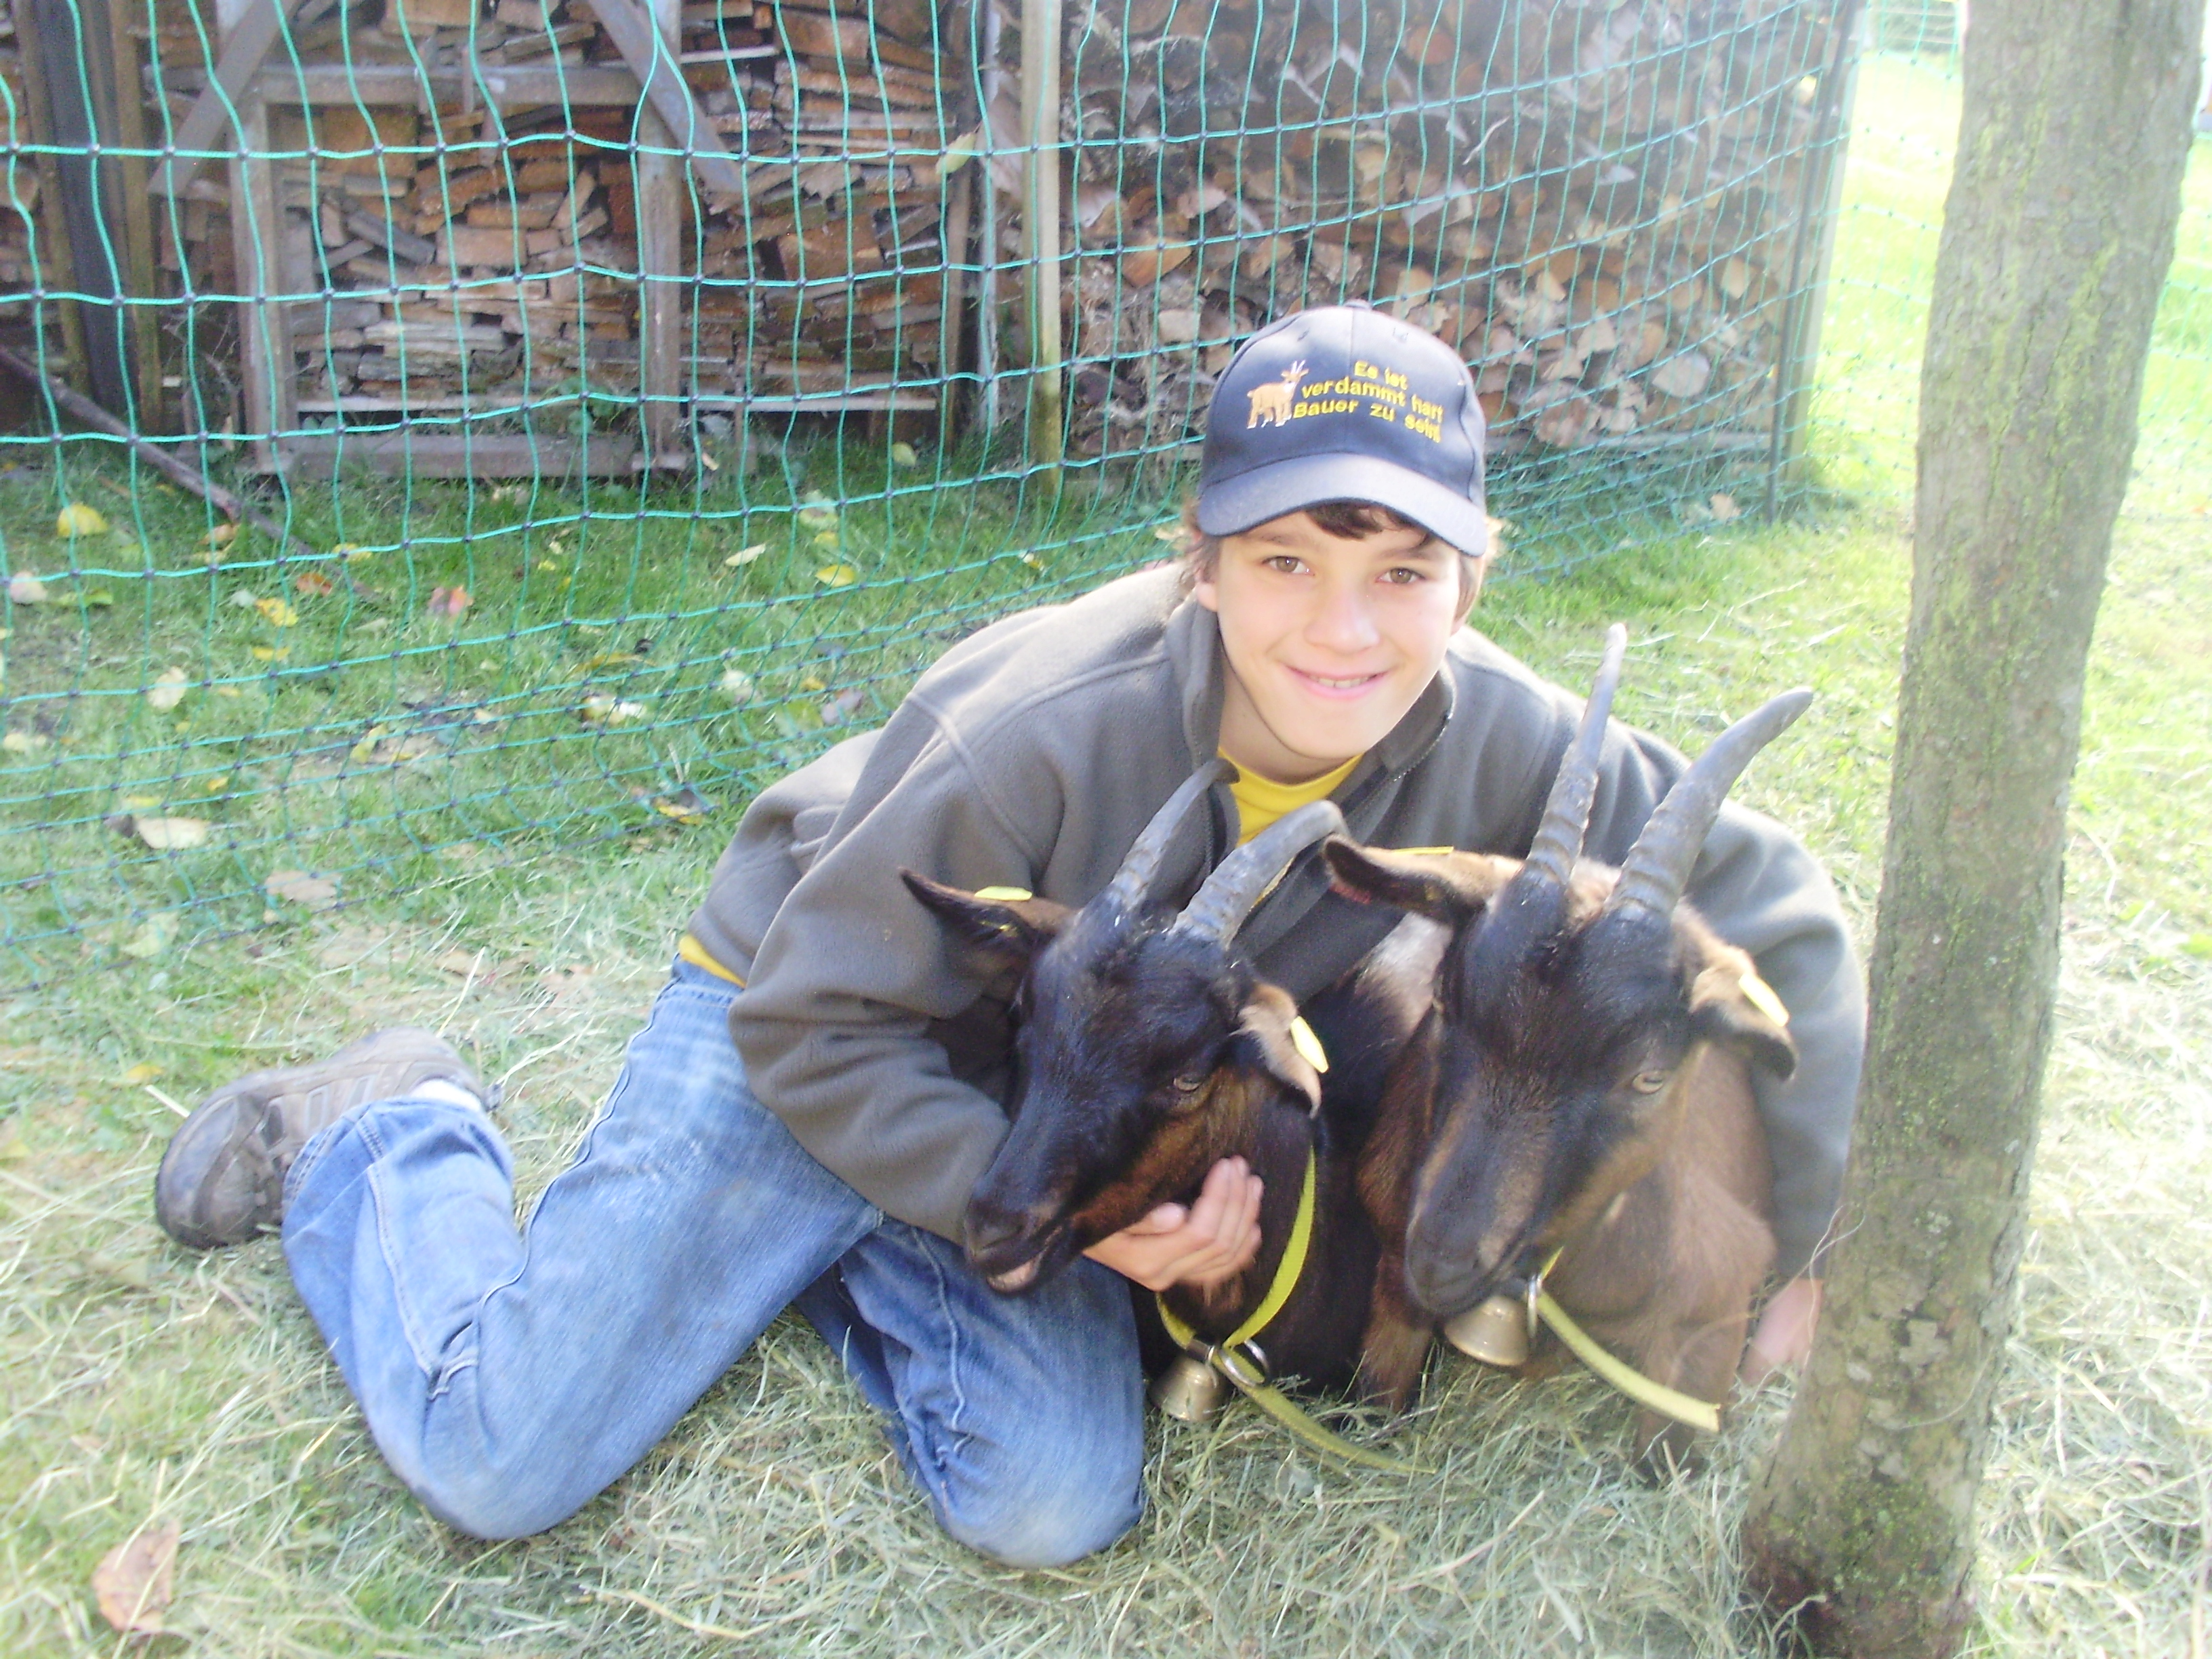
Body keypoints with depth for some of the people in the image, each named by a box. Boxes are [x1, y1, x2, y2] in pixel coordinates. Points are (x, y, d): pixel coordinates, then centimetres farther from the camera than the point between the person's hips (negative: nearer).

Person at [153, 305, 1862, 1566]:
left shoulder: (1500, 746, -23)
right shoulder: (1044, 734, -34)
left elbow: (1772, 916, -11)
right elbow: (813, 1023, -23)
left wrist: (1774, 1257, -9)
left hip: (1048, 1104, 4)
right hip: (799, 1037, -4)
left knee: (1060, 1506, -14)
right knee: (495, 1459, -6)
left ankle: (849, 1254, 14)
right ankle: (389, 1135, 24)